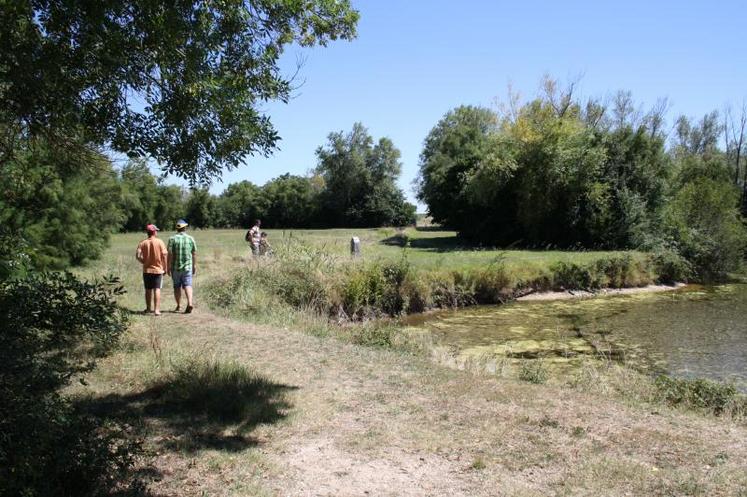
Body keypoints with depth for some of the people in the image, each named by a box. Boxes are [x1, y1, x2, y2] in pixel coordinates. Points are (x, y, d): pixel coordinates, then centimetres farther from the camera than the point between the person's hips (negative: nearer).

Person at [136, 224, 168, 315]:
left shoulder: (143, 243, -1)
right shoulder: (159, 242, -6)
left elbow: (137, 255, -11)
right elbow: (164, 255, -9)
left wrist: (144, 262, 7)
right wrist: (165, 268, 1)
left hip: (147, 270, 2)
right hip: (158, 269, -2)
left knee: (148, 290, 14)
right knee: (157, 289, -2)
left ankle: (149, 308, 24)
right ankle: (157, 310, -9)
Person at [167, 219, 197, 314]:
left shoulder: (172, 239, -6)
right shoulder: (191, 239, 1)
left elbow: (170, 254, -9)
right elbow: (194, 254, 4)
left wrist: (169, 267, -4)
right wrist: (194, 266, 14)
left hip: (176, 267, -1)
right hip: (187, 267, 1)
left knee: (177, 286, 11)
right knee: (187, 285, 0)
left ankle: (178, 306, 17)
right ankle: (190, 303, -20)